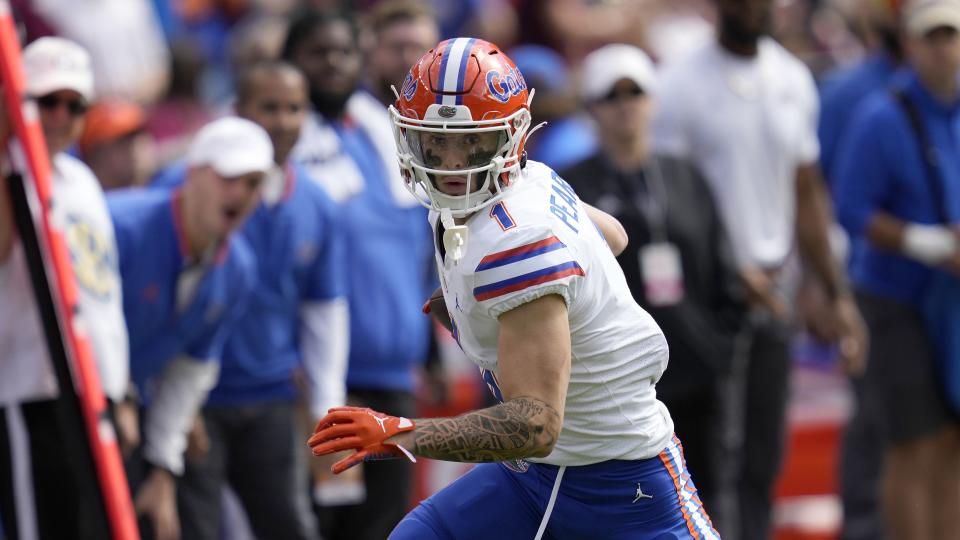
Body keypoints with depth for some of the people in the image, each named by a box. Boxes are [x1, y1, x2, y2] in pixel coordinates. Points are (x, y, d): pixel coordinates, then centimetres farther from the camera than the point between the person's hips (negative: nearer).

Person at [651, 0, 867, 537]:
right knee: (717, 458, -9)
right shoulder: (683, 84, -8)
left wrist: (837, 295, 12)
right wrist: (735, 273, -16)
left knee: (763, 457, 7)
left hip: (775, 293, 6)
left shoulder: (795, 80, 10)